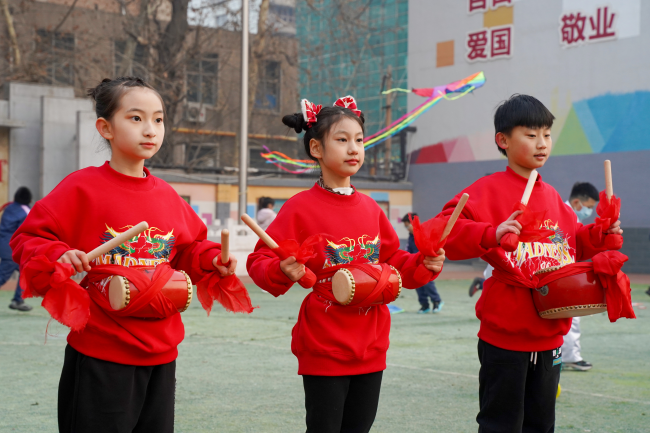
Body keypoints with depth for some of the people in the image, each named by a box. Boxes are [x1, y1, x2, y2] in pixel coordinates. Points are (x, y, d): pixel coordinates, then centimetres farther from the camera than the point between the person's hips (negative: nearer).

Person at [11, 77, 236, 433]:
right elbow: (27, 239, -5)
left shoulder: (167, 196, 9)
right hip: (99, 355, -5)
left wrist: (211, 259, 2)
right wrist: (58, 256, -24)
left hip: (160, 355, 6)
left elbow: (188, 253, 21)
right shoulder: (82, 187, -7)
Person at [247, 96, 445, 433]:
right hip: (323, 351, -6)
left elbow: (393, 261, 17)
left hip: (370, 348, 6)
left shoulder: (370, 208, 8)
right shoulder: (300, 207, -9)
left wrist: (423, 265, -1)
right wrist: (284, 272, -29)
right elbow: (259, 262, -9)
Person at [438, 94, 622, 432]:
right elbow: (447, 230, -21)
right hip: (505, 334, -7)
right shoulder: (489, 189, -9)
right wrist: (491, 234, -34)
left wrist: (601, 234, 6)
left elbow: (575, 243, 24)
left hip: (550, 334, 7)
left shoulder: (552, 196, 12)